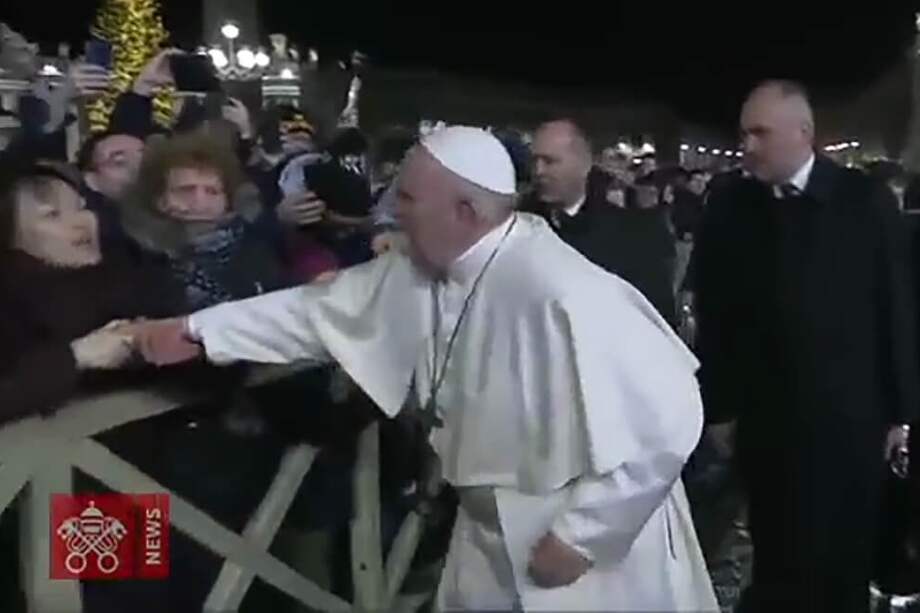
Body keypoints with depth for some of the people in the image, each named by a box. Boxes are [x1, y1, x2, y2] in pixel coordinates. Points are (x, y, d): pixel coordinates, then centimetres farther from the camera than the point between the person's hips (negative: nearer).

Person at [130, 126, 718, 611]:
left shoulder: (560, 295, -31)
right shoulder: (421, 268, -5)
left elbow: (668, 417, -30)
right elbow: (323, 306, 7)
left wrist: (577, 535, -22)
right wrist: (196, 330, 7)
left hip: (589, 549, -7)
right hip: (493, 533, 7)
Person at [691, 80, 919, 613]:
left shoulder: (866, 200, -6)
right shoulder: (729, 203, -4)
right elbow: (713, 313, -2)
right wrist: (716, 405, -2)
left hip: (849, 418, 0)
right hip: (765, 418, 1)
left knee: (846, 558, 14)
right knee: (776, 557, 11)